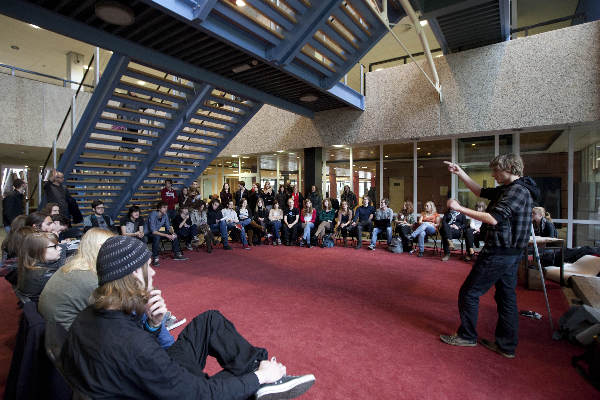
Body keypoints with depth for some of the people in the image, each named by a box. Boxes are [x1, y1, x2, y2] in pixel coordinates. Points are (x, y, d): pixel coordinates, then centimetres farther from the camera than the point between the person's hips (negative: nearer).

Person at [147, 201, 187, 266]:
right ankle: (155, 258, -30)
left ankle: (177, 254, 6)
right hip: (149, 233, -7)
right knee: (157, 237, -39)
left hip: (157, 231, 7)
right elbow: (153, 231, -32)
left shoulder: (165, 215, -6)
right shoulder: (153, 215, -27)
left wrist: (172, 233, -19)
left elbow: (168, 227, 3)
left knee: (174, 235, -5)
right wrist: (166, 235, -36)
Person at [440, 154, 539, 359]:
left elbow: (493, 218, -27)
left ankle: (467, 336, 16)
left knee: (469, 292, 1)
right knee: (506, 297, 15)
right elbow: (481, 192, 20)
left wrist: (460, 208, -24)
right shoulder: (508, 189, 12)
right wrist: (460, 173, 14)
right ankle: (506, 345, 25)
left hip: (498, 253, -10)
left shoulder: (517, 191, -18)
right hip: (511, 253, 10)